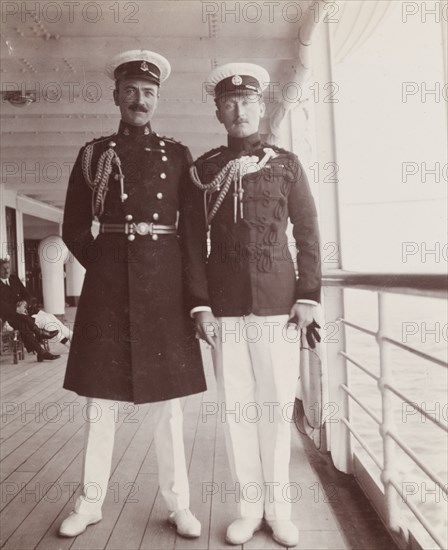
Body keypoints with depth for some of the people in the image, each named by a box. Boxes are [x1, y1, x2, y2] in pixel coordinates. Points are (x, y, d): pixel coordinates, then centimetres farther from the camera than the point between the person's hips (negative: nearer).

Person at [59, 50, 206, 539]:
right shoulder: (93, 154, 9)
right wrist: (104, 267, 2)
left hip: (165, 283, 0)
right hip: (106, 283, 1)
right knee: (99, 398, 7)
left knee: (168, 400, 5)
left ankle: (178, 505, 19)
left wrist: (179, 276, 3)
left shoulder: (177, 155, 9)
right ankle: (90, 502, 24)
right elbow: (74, 229, 9)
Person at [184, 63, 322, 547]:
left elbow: (308, 234, 5)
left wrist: (308, 297, -3)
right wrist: (200, 304, -2)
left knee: (277, 404, 4)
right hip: (224, 307, 1)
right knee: (235, 407, 5)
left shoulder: (286, 164, 8)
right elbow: (195, 242, 6)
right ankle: (250, 504, 22)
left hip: (278, 303, 0)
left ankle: (278, 505, 22)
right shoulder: (202, 170, 9)